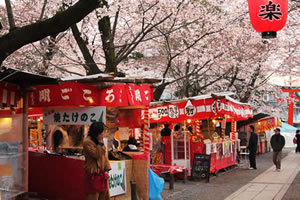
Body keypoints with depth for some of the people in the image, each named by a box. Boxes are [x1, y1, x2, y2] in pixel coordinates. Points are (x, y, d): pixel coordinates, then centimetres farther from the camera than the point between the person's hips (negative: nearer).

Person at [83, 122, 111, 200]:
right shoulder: (87, 142, -15)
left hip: (102, 172, 8)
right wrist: (100, 143, -20)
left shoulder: (98, 141, 12)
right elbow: (96, 154, -23)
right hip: (93, 174, -8)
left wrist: (107, 168, 6)